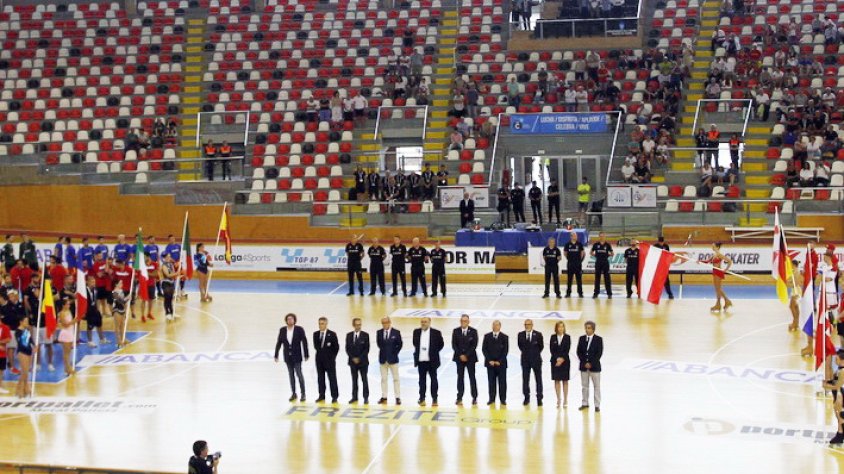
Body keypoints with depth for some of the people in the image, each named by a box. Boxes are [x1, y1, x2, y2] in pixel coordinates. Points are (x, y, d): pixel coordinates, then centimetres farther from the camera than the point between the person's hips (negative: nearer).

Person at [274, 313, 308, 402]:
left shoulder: (299, 329, -7)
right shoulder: (282, 330, 1)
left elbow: (304, 342, -6)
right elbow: (278, 343, 4)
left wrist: (306, 355, -10)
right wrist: (276, 355, 3)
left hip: (297, 356, -3)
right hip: (287, 356, 3)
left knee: (299, 374, -4)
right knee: (291, 375, 7)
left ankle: (303, 394, 3)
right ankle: (293, 394, 13)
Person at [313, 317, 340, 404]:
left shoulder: (332, 334, -6)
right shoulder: (316, 334, 6)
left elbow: (336, 347, -2)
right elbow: (316, 346, 13)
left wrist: (332, 357, -1)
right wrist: (320, 353, 4)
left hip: (329, 360, -4)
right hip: (319, 360, 4)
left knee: (332, 378, -1)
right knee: (320, 378, 7)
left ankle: (334, 397, 1)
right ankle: (322, 396, 13)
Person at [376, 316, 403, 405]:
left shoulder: (396, 332, -5)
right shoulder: (379, 332, 3)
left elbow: (399, 344, 0)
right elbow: (378, 344, 11)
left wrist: (394, 353, -3)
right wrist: (383, 351, 3)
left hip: (393, 358, -3)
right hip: (383, 359, 3)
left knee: (396, 378, 1)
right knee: (383, 379, 6)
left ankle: (397, 397, 3)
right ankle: (384, 397, 10)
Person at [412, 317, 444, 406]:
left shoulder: (436, 332, -4)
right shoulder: (416, 332, 6)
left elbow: (441, 344, 5)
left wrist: (434, 352, 2)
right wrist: (417, 352, 11)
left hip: (432, 360, -2)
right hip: (421, 360, 3)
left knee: (433, 379, 4)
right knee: (422, 379, 7)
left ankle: (434, 399, 8)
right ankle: (422, 399, 12)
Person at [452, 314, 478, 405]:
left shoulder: (473, 331, -1)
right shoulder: (456, 331, 3)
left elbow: (474, 345, -5)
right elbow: (454, 345, 1)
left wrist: (466, 355, -12)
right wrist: (460, 355, -10)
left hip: (470, 357, -1)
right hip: (459, 357, 1)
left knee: (472, 377, 0)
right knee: (460, 377, 2)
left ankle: (474, 398, 3)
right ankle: (459, 398, 3)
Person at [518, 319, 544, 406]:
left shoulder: (538, 334, -4)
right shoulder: (520, 335, 2)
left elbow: (541, 346, 5)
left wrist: (536, 353, 10)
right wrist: (525, 353, 11)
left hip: (536, 360, -2)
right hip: (525, 360, 2)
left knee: (538, 379, 0)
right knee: (525, 379, 4)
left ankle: (539, 399, 3)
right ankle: (526, 398, 13)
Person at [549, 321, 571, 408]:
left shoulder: (567, 337, -1)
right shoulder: (553, 337, 3)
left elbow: (567, 349, -6)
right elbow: (551, 349, -2)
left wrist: (562, 359, -14)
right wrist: (557, 358, -13)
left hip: (565, 361, -1)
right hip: (555, 361, 1)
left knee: (565, 381, 3)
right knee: (556, 380, 3)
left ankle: (565, 400, 6)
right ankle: (558, 400, 8)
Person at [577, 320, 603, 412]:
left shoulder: (598, 339, -3)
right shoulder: (582, 338, 7)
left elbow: (599, 353, -7)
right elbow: (579, 352, 5)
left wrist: (591, 363, -13)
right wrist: (584, 363, -7)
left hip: (594, 366, -3)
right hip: (583, 366, 3)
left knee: (596, 386, -1)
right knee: (584, 385, 8)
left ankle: (597, 405, 0)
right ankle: (585, 403, 14)